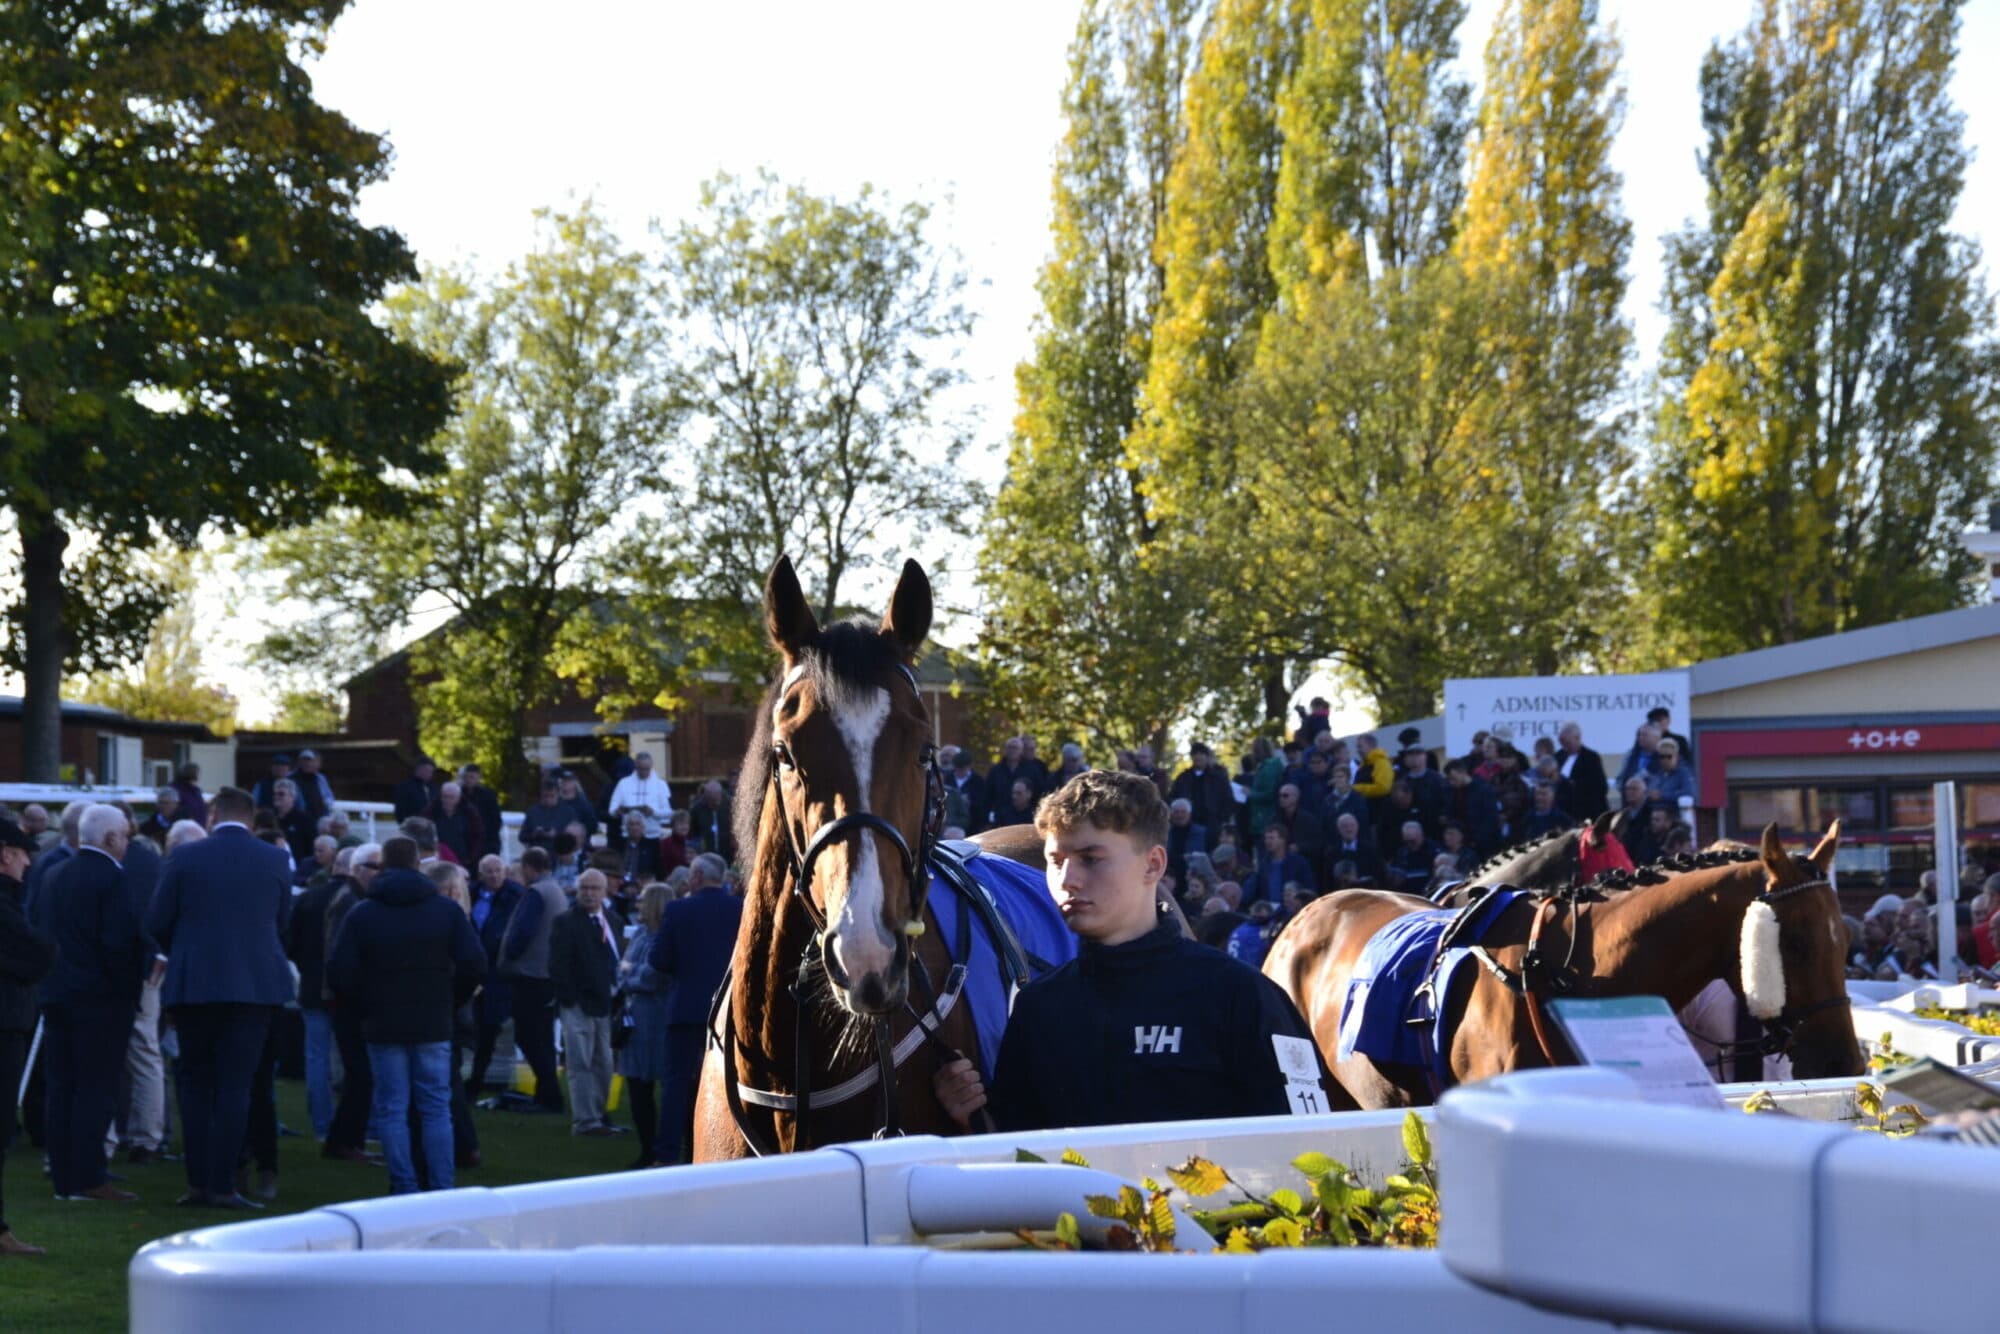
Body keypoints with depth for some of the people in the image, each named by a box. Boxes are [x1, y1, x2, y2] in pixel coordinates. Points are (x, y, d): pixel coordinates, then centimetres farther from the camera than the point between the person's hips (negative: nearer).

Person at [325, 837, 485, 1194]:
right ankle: (443, 1191, 2)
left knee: (392, 1110, 3)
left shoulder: (362, 914, -1)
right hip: (434, 1026, 1)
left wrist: (364, 1005, 8)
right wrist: (450, 1001, 9)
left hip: (383, 1026, -1)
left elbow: (339, 971, -7)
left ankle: (404, 1190, -1)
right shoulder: (446, 909, 2)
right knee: (436, 1108, 6)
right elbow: (474, 963, -4)